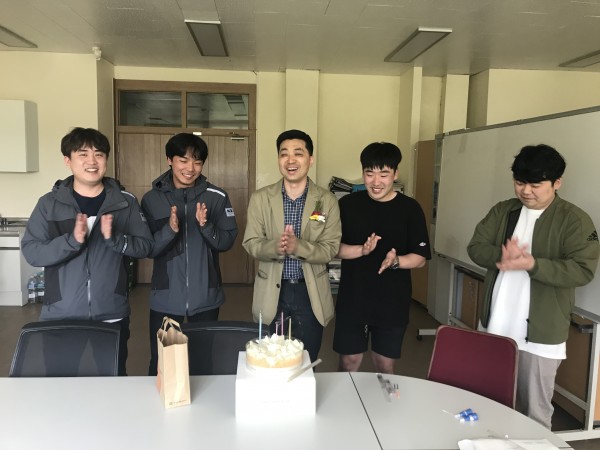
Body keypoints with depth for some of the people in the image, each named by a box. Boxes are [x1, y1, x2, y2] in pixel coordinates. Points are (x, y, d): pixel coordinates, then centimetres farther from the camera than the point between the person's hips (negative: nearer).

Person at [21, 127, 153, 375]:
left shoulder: (125, 202, -1)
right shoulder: (49, 203, -1)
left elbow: (145, 245, -2)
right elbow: (31, 252, -6)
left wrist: (114, 238, -20)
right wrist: (72, 240, -23)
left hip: (112, 315, 0)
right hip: (60, 316, 0)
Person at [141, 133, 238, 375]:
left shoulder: (217, 197, -4)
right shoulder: (152, 198, -2)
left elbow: (227, 241, -4)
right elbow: (148, 249, -4)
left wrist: (206, 225, -23)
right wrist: (170, 229, -23)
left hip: (206, 297, 0)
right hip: (165, 297, 0)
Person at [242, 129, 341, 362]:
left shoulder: (327, 200, -4)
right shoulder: (260, 198, -2)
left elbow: (330, 249, -8)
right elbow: (251, 243, -4)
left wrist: (298, 247, -26)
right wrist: (275, 246, -25)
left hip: (310, 293, 0)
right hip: (272, 292, 0)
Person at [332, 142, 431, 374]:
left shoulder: (410, 209, -5)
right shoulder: (348, 204, -3)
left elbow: (420, 258, -3)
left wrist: (395, 261, -23)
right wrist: (362, 250, -21)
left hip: (392, 303, 0)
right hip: (352, 301, 0)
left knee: (385, 367, 14)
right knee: (349, 363, 11)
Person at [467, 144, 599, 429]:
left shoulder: (575, 220, -8)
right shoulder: (502, 211, 6)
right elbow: (476, 247, 0)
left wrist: (532, 263, -28)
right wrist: (501, 256, -21)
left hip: (540, 335, -4)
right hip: (494, 327, 5)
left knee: (534, 413, 9)